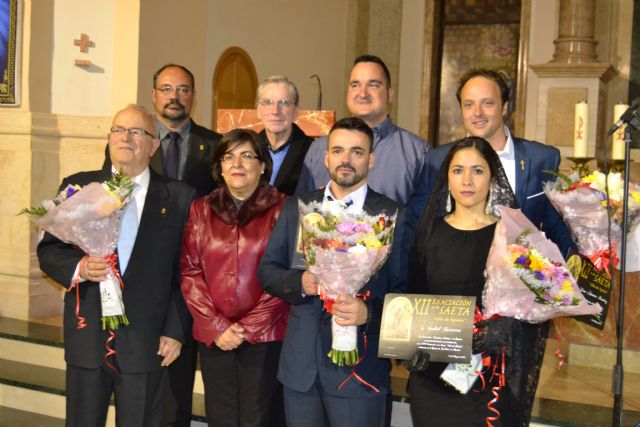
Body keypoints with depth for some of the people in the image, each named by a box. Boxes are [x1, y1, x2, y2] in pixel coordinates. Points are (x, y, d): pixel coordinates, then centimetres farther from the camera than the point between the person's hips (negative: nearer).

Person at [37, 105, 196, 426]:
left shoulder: (179, 198, 1)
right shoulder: (78, 187, 4)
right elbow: (48, 249, 6)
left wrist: (176, 331, -4)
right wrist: (79, 267, -15)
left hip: (147, 341, -1)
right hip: (87, 337, 2)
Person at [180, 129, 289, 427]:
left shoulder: (281, 209, 0)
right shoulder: (201, 209, 9)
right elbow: (189, 271, 4)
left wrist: (248, 328, -10)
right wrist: (216, 326, -7)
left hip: (264, 336, -2)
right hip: (212, 336, 3)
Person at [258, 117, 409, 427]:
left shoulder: (393, 216, -2)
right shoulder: (296, 208, 8)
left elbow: (403, 290, -5)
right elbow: (267, 270, 8)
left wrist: (369, 313, -23)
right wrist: (299, 283, -11)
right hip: (300, 364, 3)